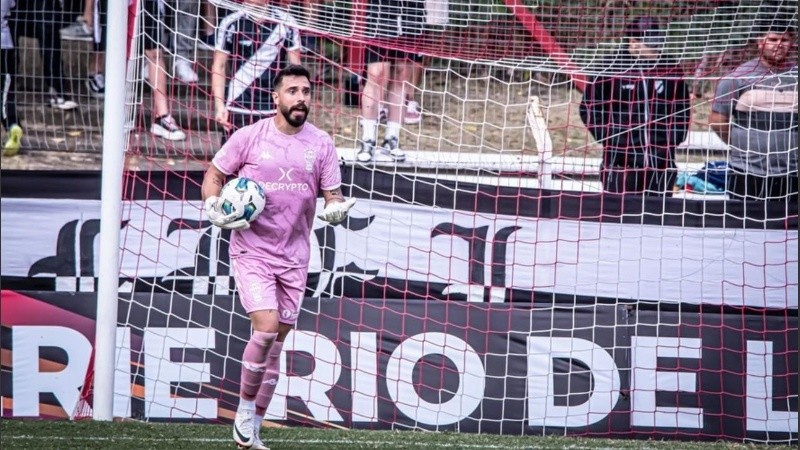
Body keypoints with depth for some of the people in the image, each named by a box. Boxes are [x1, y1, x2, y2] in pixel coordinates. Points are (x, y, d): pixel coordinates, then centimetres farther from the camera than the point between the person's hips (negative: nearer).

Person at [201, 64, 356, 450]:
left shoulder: (321, 144, 3)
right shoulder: (249, 137, -4)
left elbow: (332, 195, 8)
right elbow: (214, 175, 6)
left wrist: (336, 208, -15)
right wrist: (214, 209, -12)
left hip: (294, 257, 4)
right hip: (251, 251, -4)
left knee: (276, 340, 7)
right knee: (266, 327, -21)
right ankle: (245, 408, -1)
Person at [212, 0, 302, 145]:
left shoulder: (286, 23, 1)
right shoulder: (231, 23, 0)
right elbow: (219, 67, 4)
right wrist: (219, 105, -4)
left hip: (275, 110, 1)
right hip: (238, 109, -1)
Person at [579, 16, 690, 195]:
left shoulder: (670, 70, 4)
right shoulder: (611, 69, -6)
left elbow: (682, 109, 15)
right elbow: (589, 108, 1)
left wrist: (672, 139, 4)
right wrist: (611, 140, -5)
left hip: (661, 160, 3)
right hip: (621, 160, -3)